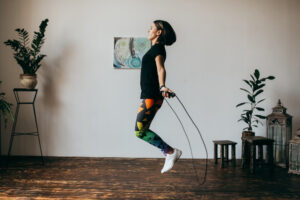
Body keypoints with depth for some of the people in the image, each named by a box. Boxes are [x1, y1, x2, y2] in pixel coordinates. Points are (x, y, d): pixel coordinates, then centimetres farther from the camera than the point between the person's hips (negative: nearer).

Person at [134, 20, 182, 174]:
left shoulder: (157, 48, -10)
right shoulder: (155, 48, 19)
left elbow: (160, 69, -29)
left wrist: (162, 86, -46)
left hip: (151, 96, -10)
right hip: (148, 95, 10)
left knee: (140, 131, -9)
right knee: (142, 130, 10)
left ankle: (171, 152, -4)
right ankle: (170, 153, 13)